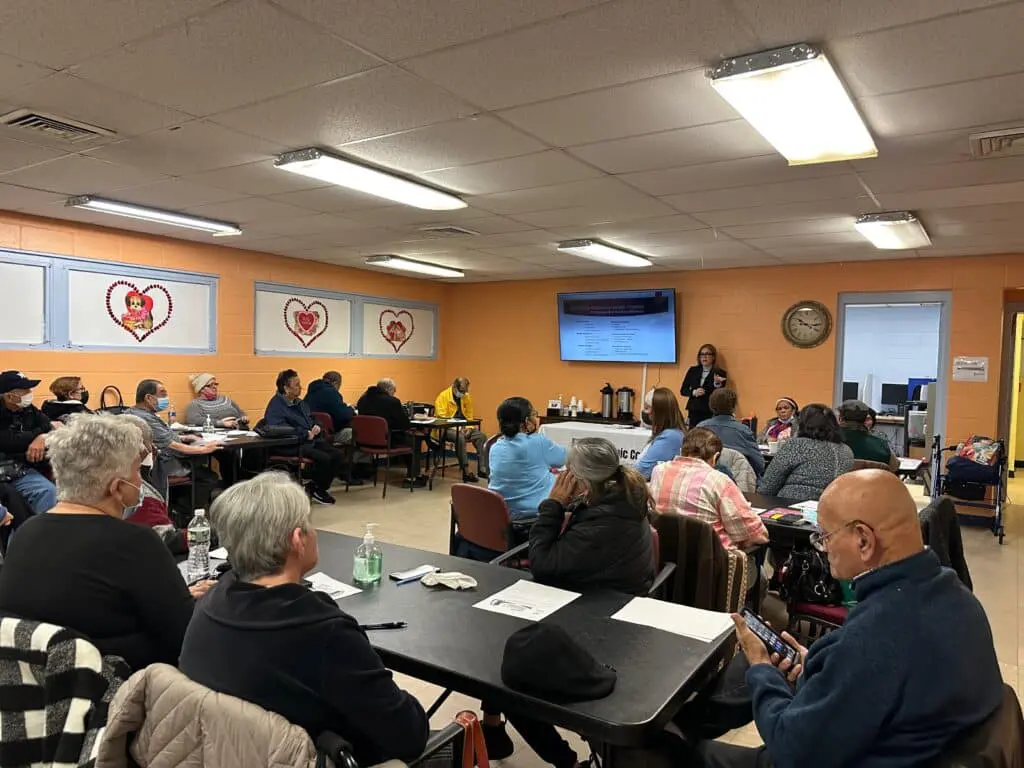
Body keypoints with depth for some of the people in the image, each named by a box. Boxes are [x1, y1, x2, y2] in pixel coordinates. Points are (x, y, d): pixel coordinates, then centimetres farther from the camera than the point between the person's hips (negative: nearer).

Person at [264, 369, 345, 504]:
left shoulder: (299, 402, 20)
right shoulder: (275, 405, -10)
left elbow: (311, 419, 32)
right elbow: (280, 428, -24)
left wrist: (316, 426, 7)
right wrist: (306, 434, -22)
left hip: (312, 440, 9)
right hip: (292, 446, -9)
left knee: (336, 454, -11)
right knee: (324, 458, -26)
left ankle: (321, 487, 4)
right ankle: (315, 490, -2)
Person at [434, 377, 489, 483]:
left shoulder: (467, 398, 9)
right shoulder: (443, 396, -9)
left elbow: (470, 416, 12)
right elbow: (442, 417, -16)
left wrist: (468, 428, -8)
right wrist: (457, 429, -22)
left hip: (463, 428, 6)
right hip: (447, 429, -6)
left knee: (481, 436, -16)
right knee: (460, 438, -35)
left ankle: (482, 469, -17)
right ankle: (466, 472, -32)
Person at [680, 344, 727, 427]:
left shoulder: (720, 373, -1)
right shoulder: (692, 370, 9)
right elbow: (683, 390, 9)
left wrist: (717, 383, -25)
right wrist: (694, 392, -10)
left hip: (711, 413, -3)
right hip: (694, 412, 3)